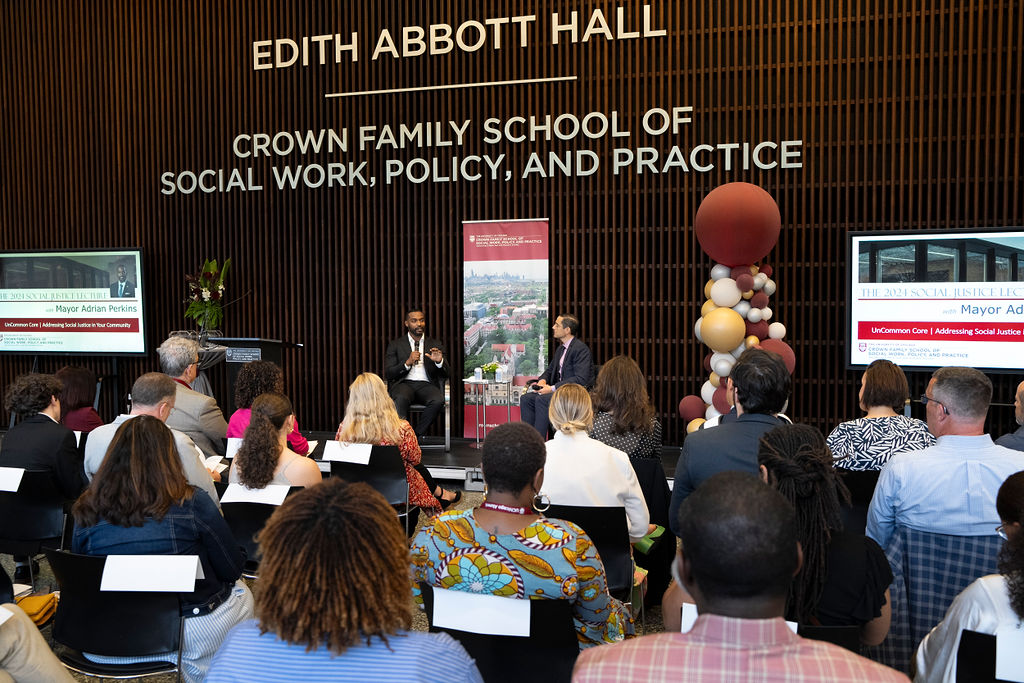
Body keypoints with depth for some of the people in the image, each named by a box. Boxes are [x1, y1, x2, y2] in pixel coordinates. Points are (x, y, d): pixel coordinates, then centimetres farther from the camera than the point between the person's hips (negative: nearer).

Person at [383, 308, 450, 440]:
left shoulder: (435, 344, 16)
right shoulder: (395, 345, 12)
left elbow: (445, 376, 10)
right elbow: (388, 374, 2)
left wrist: (439, 362, -13)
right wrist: (407, 362, -14)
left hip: (426, 385, 1)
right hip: (403, 383, -1)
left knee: (438, 400, -32)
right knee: (401, 398, -37)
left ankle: (417, 436, -19)